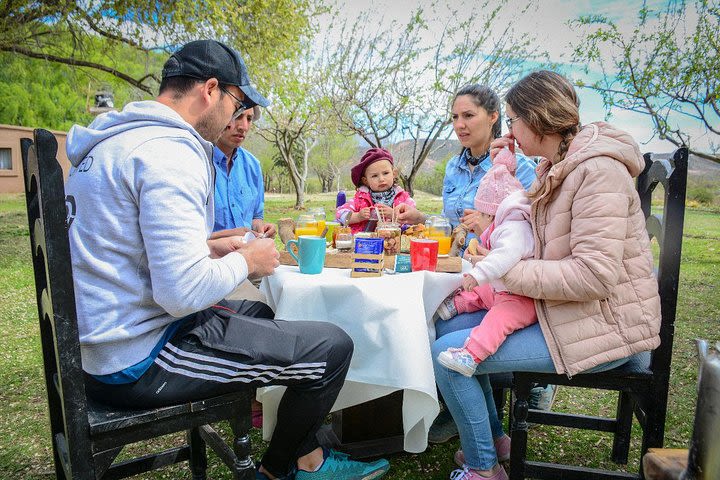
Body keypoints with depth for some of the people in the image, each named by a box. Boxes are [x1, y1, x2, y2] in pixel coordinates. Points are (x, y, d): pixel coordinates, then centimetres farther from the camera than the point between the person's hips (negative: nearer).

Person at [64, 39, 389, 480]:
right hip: (140, 359, -11)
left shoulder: (115, 140, 11)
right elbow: (184, 292, -29)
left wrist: (206, 249, 11)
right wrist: (245, 261, -10)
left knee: (261, 314, 25)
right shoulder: (170, 151, -21)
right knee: (332, 346, -9)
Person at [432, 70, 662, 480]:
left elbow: (594, 274, -27)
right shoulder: (558, 167, 10)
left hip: (603, 325, -10)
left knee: (446, 353, -16)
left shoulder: (598, 169, -20)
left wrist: (504, 273, -21)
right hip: (562, 312, 10)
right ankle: (492, 438, 27)